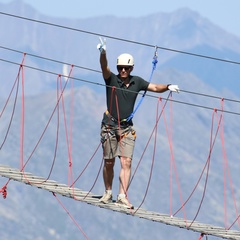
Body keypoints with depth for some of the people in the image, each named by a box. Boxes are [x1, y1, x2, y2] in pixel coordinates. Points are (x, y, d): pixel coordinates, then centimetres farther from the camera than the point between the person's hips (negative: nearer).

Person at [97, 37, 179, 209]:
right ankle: (108, 193, 23)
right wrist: (103, 53, -43)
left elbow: (155, 88, 8)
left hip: (127, 128, 2)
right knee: (109, 162, 6)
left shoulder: (137, 82, 4)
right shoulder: (112, 79, -6)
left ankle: (123, 196, -14)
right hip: (110, 126, -2)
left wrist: (167, 87, -13)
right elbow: (104, 67, -23)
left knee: (126, 161, -10)